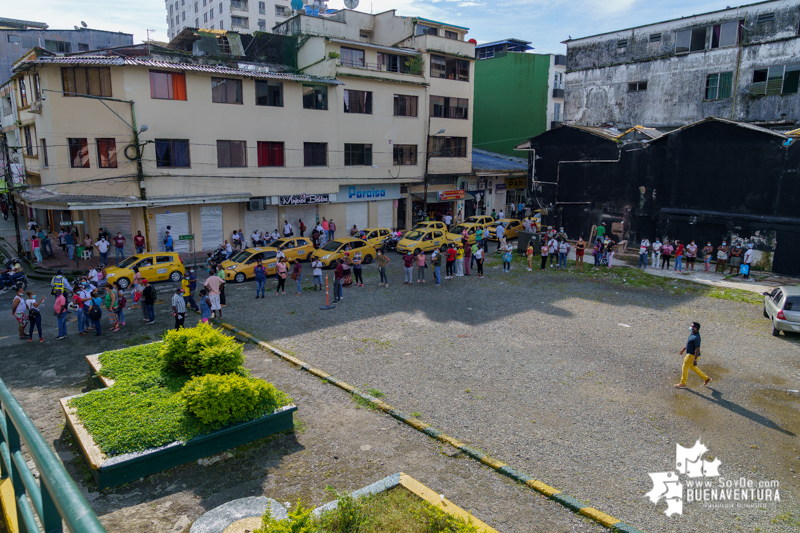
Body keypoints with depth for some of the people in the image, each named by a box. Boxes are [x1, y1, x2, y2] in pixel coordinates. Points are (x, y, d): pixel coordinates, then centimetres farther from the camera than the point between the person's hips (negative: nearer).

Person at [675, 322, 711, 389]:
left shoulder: (696, 337, -25)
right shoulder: (692, 334, 6)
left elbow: (697, 349, -25)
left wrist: (695, 359, -24)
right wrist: (683, 349, 24)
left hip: (693, 355, -10)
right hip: (690, 354, 10)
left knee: (685, 368, 0)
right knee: (692, 367, 23)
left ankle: (682, 384, 12)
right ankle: (706, 379, 31)